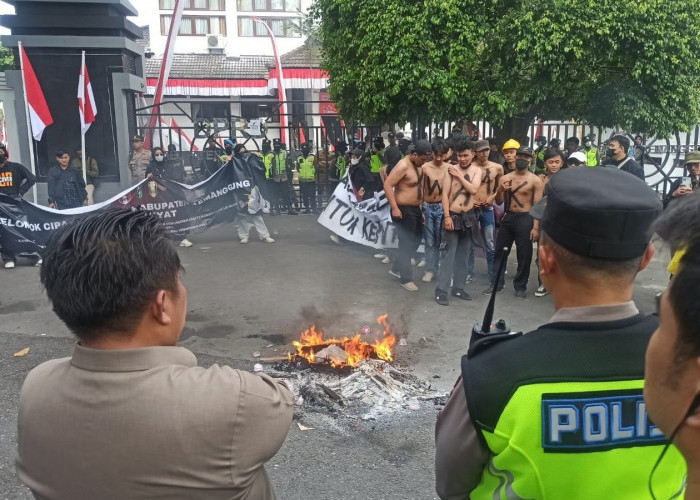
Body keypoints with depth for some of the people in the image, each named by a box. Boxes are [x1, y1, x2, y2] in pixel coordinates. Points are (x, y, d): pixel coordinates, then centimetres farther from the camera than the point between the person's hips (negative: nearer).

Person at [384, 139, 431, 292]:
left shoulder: (418, 164, 7)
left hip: (415, 209, 9)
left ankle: (398, 267, 35)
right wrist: (394, 208, -28)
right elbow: (387, 185, -25)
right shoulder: (403, 166, -20)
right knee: (407, 243, -3)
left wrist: (420, 206, 16)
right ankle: (406, 279, 9)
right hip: (403, 210, -9)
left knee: (416, 240, 19)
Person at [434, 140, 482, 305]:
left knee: (463, 255, 12)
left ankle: (458, 287, 23)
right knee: (447, 255, -5)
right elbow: (445, 194, -8)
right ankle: (441, 290, -1)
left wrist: (459, 176, -12)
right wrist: (447, 216, -15)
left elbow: (473, 190, -13)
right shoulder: (451, 170, -5)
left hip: (469, 216, 4)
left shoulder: (477, 170, 4)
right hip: (453, 216, -3)